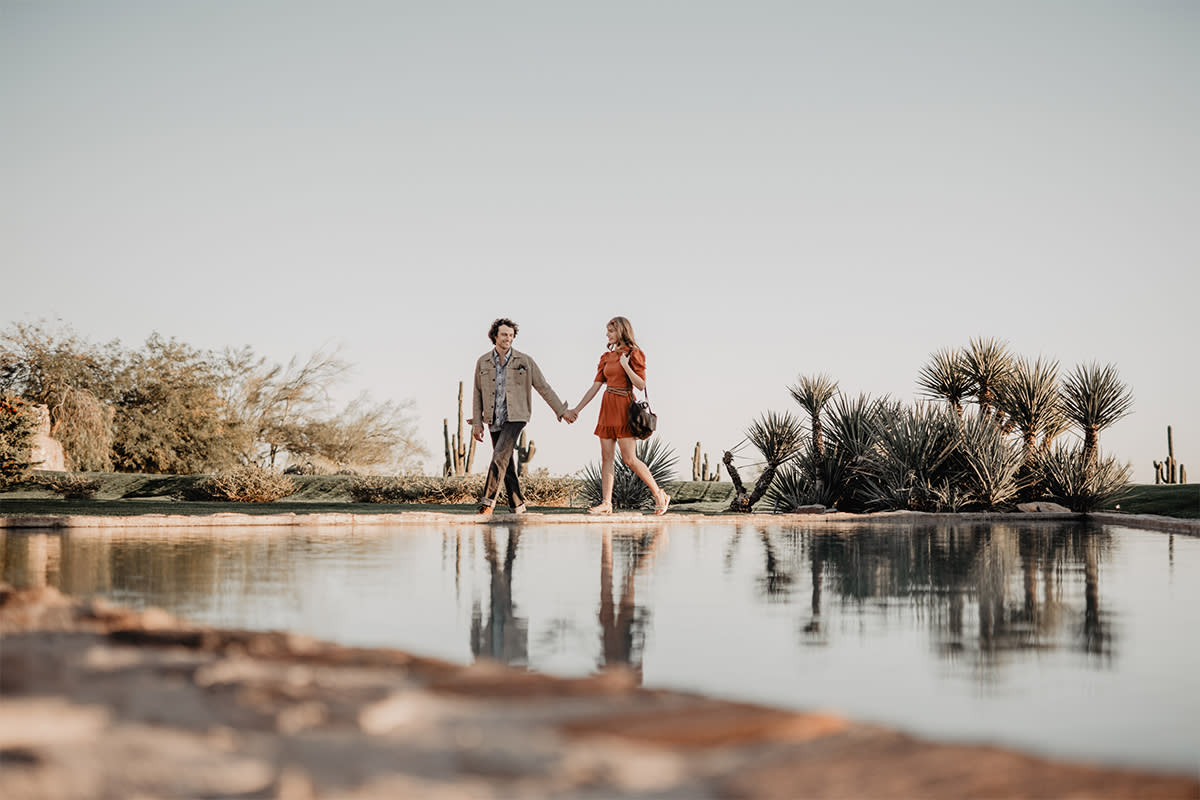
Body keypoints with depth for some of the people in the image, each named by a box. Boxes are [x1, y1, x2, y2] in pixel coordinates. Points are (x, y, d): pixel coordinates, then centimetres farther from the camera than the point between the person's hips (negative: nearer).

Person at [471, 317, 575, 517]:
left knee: (500, 456, -19)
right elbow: (477, 393, 12)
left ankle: (488, 501, -19)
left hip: (515, 418, -3)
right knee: (506, 463, 6)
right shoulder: (483, 362, 8)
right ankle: (517, 504, 16)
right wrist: (477, 422, 7)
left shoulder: (524, 361, 1)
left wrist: (562, 411, 5)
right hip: (494, 420, 4)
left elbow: (543, 388, 6)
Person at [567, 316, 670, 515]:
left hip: (624, 408, -6)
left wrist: (625, 365, -18)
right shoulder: (607, 356, 13)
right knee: (606, 458, 2)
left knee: (629, 459, -10)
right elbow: (596, 385, 13)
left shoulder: (634, 354, -4)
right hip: (607, 408, 7)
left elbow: (641, 385, -10)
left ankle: (659, 495, 3)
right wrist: (577, 409, 9)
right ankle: (606, 503, 3)